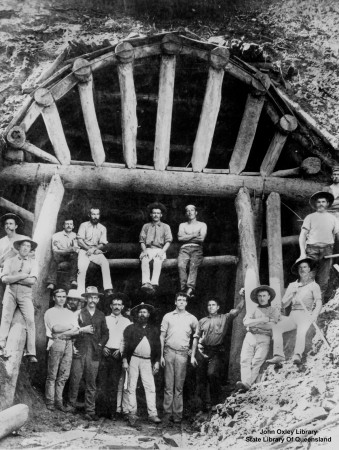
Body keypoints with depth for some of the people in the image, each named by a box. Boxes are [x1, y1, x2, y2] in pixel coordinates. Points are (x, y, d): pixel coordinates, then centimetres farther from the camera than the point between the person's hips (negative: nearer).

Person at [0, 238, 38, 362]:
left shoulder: (32, 263, 11)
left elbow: (32, 281, -4)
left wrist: (13, 279, -4)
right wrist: (22, 276, -7)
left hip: (25, 294, 0)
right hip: (10, 292, 1)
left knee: (30, 320, -13)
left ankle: (30, 353, -15)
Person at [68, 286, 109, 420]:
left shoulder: (101, 316, 14)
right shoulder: (78, 313, 5)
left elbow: (105, 333, 16)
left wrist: (100, 344, 3)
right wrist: (73, 346, -7)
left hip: (94, 353, 2)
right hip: (79, 351, -2)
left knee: (91, 383, 3)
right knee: (75, 380, -2)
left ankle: (90, 411, 7)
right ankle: (71, 406, 14)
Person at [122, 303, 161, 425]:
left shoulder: (154, 330, 13)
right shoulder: (130, 328, 8)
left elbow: (157, 346, 13)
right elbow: (125, 345, 3)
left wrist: (157, 362, 6)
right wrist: (125, 360, -5)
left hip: (147, 361, 1)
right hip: (133, 360, -1)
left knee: (150, 388, -5)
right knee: (132, 387, 1)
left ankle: (152, 414, -4)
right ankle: (132, 413, 7)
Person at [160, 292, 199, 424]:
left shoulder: (192, 319, 9)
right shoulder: (168, 316, 8)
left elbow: (196, 337, 17)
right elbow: (162, 336, 7)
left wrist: (193, 355, 9)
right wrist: (161, 355, 0)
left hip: (182, 353, 0)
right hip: (169, 351, 0)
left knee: (179, 386, 3)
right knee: (168, 385, 0)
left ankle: (177, 414, 7)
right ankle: (167, 412, 5)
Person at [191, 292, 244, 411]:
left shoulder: (224, 318, 11)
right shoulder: (202, 321, 17)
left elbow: (238, 309, 1)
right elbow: (196, 338, 16)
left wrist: (243, 297, -14)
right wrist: (192, 355, 10)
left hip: (216, 351, -3)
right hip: (202, 351, 3)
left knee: (212, 374, -21)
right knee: (201, 378, 3)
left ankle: (215, 403, -11)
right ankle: (202, 403, 17)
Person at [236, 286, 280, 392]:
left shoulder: (274, 310, 17)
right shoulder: (253, 310, 23)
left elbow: (272, 325, -1)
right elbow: (246, 322, 3)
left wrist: (254, 323, 2)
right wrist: (263, 320, -3)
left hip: (264, 338, -3)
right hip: (250, 336, 3)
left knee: (257, 360, -24)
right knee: (245, 359, -19)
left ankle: (247, 384, -36)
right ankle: (245, 382, -32)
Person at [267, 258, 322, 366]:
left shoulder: (313, 285, 11)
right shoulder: (292, 285, 21)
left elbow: (319, 303, -2)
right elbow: (284, 304, 17)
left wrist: (314, 315, -21)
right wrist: (292, 294, -1)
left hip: (306, 314, -4)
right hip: (293, 314, 4)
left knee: (301, 331, -36)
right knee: (276, 328, -23)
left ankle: (297, 355, -51)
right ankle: (278, 355, -32)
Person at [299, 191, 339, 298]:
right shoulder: (310, 217, 6)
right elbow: (302, 235, 3)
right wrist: (302, 252, -8)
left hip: (327, 250, 2)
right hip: (312, 249, -2)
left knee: (323, 279, 0)